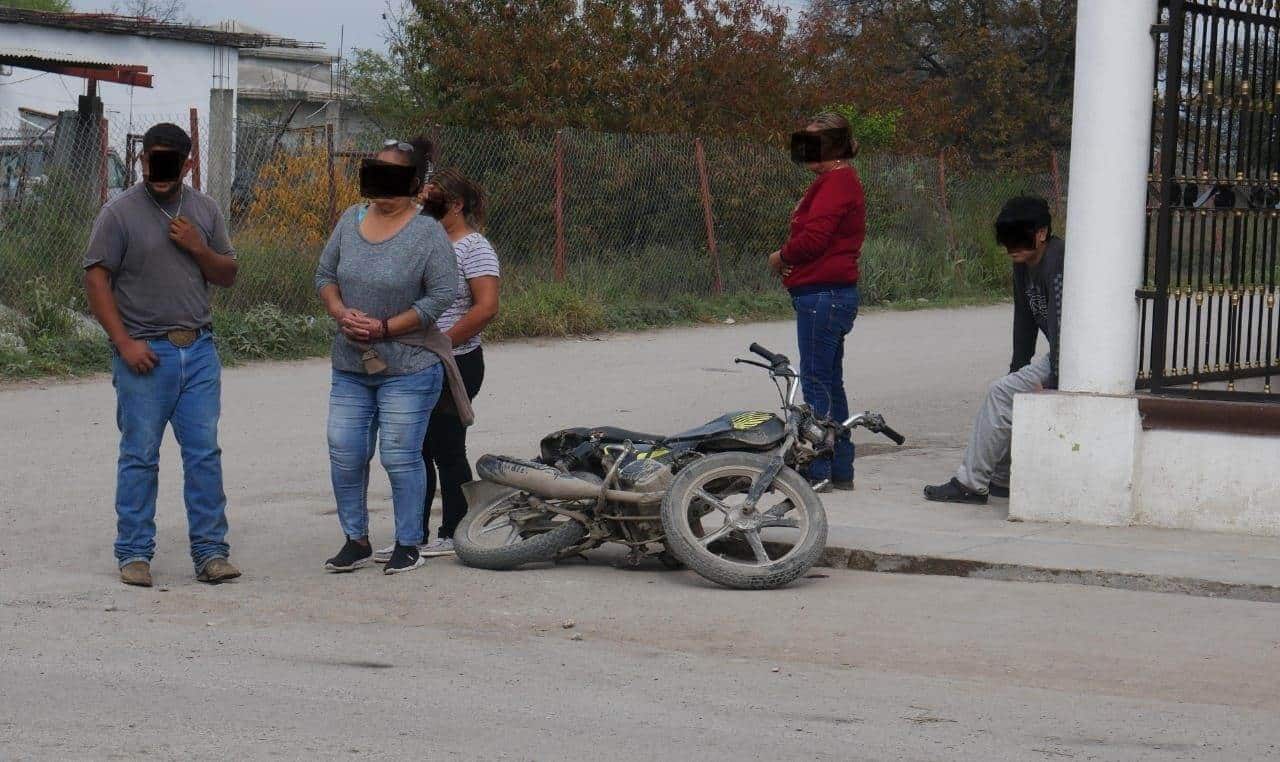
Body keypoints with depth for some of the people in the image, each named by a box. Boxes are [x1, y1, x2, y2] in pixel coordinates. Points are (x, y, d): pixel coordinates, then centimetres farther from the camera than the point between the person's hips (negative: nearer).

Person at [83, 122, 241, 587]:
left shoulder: (204, 210, 11)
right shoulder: (121, 212, -2)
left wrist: (198, 248, -5)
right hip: (144, 353, -4)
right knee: (140, 457, 1)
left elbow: (228, 275, 16)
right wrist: (124, 342, -12)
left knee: (205, 453, 2)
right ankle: (134, 554, 9)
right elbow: (96, 279, -5)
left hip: (198, 350, 4)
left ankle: (210, 552, 7)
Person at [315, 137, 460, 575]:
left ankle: (408, 544, 12)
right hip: (350, 367, 6)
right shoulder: (350, 220, 7)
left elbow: (442, 296, -13)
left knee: (401, 457, -2)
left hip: (406, 370, -5)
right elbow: (325, 274, 14)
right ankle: (356, 540, 18)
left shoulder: (427, 233, -10)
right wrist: (342, 313, -7)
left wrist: (384, 328, -16)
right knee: (344, 454, 5)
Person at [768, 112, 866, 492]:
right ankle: (840, 471, 19)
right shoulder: (840, 181, 21)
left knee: (817, 382, -8)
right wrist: (789, 259, 5)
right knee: (830, 383, 14)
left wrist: (781, 256, -4)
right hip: (833, 292, 11)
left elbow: (814, 236, -22)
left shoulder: (835, 183, -14)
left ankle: (818, 471, -7)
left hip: (822, 293, -11)